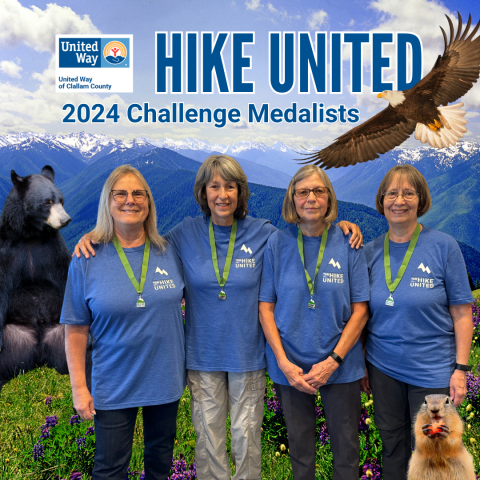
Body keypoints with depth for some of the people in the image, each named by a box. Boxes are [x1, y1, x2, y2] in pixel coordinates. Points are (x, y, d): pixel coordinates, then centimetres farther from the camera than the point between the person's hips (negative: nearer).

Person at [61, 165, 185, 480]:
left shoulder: (169, 252, -4)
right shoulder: (87, 261, -10)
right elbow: (76, 330, -7)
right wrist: (78, 388, -8)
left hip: (166, 380, 3)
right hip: (114, 386, -2)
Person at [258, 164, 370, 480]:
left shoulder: (348, 243, -5)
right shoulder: (278, 243, -4)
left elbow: (360, 309, -5)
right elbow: (266, 307, -3)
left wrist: (333, 361, -13)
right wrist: (284, 364, -10)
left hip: (341, 365, 0)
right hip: (291, 366, 1)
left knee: (346, 446, 11)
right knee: (300, 446, 15)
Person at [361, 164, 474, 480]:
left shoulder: (444, 246, -9)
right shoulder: (371, 251, 0)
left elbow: (461, 312, -6)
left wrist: (461, 368, -10)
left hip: (432, 370, -2)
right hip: (383, 367, 3)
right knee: (392, 445, 17)